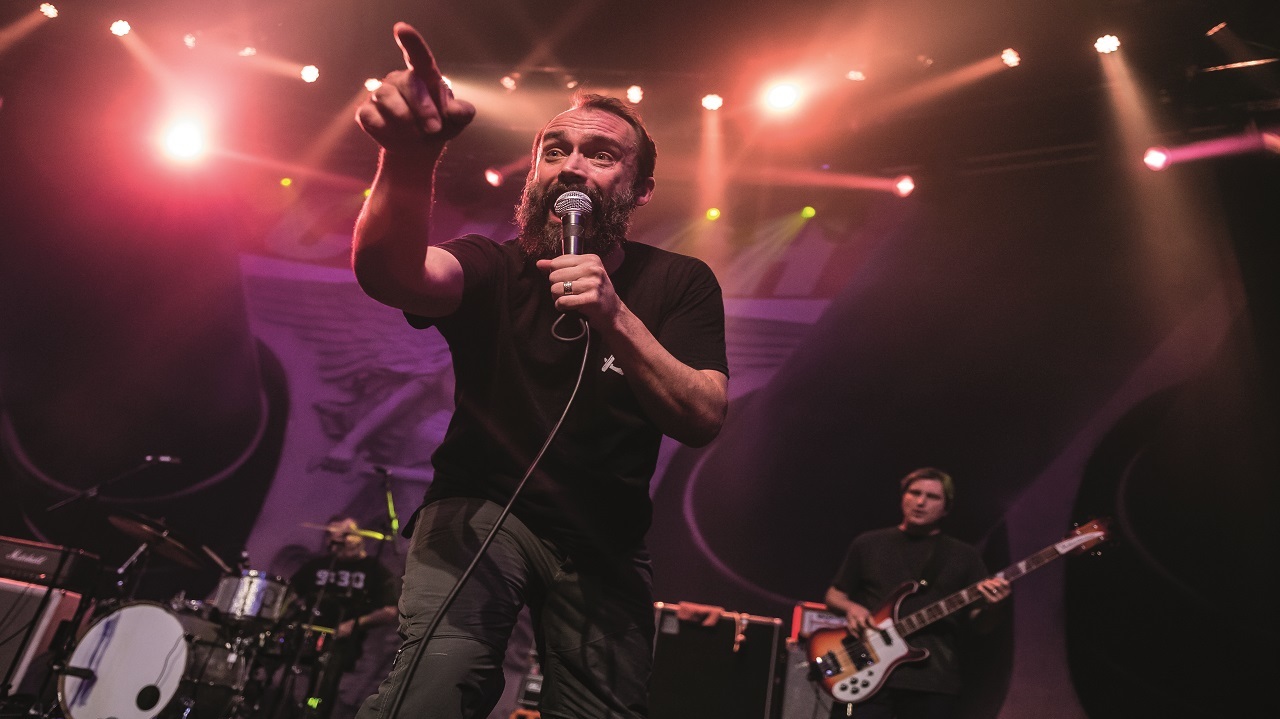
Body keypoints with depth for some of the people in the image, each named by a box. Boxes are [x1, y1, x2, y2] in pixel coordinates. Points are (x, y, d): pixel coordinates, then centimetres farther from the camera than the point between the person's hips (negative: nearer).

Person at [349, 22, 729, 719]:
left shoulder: (679, 283, -3)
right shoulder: (494, 267, -6)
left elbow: (705, 419, -16)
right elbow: (392, 273, -30)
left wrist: (615, 319, -31)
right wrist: (409, 158, -50)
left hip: (605, 542, 3)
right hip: (479, 509, -2)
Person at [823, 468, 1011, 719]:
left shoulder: (963, 556, 12)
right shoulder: (868, 544, 11)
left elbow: (979, 623, 10)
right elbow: (834, 594, 15)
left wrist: (989, 605, -13)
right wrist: (850, 608, -7)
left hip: (933, 680, 1)